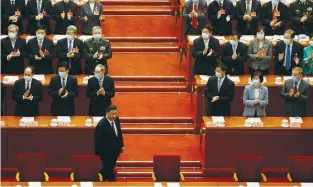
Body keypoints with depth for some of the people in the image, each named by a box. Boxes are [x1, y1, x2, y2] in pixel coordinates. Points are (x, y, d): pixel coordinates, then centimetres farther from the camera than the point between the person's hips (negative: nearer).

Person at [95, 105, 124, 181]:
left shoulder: (116, 120, -7)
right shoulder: (101, 125, -29)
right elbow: (97, 140, -20)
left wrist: (121, 145, 15)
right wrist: (98, 153, -13)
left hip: (115, 150, 7)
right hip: (106, 152, -7)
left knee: (110, 168, 26)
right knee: (109, 170, 10)